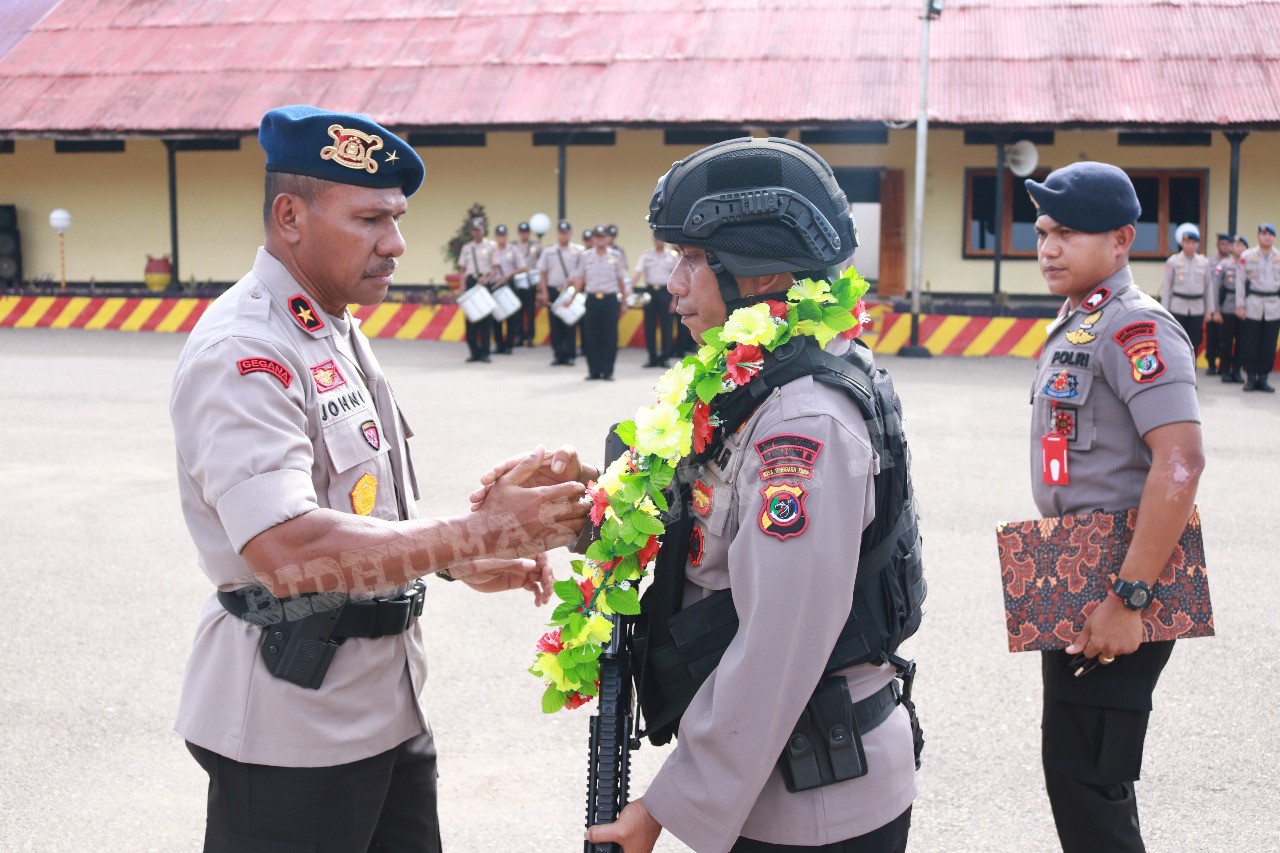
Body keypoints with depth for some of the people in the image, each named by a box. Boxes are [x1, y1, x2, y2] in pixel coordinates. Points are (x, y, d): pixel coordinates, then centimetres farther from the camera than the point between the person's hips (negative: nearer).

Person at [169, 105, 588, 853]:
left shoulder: (338, 332, 11)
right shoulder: (242, 356, -19)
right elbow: (291, 553, -32)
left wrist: (458, 563, 7)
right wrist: (477, 533, -29)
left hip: (387, 702, 9)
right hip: (294, 726, -9)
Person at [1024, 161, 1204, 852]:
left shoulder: (1135, 328, -17)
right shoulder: (1073, 324, 13)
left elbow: (1180, 463, -27)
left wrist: (1128, 600, -28)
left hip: (1114, 584, -10)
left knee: (1085, 777, -5)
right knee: (1070, 766, 18)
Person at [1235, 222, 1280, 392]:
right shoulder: (1247, 256, 3)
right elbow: (1240, 281, 4)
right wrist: (1240, 305, -1)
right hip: (1252, 306, -2)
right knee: (1250, 344, -2)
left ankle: (1263, 378, 12)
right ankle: (1250, 377, 9)